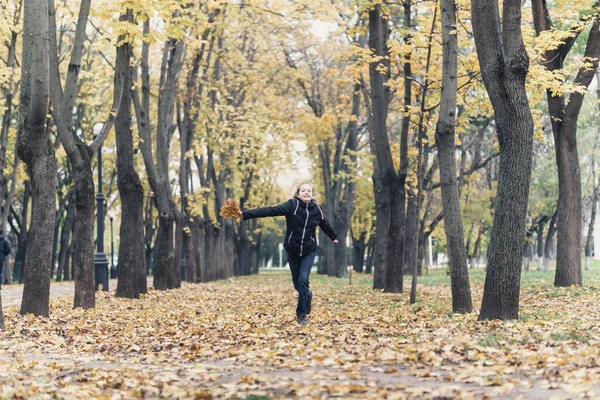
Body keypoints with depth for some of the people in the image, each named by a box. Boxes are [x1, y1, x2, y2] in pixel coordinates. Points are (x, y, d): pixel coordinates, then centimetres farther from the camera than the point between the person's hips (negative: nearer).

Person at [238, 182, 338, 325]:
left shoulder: (316, 210, -6)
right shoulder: (292, 205, -15)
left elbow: (325, 225, 14)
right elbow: (270, 210, -27)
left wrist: (334, 237, 33)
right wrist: (246, 214, -39)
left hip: (309, 251, 0)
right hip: (293, 250, 0)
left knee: (303, 280, -14)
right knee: (297, 282, 9)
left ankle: (301, 313, -2)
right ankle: (307, 295, 43)